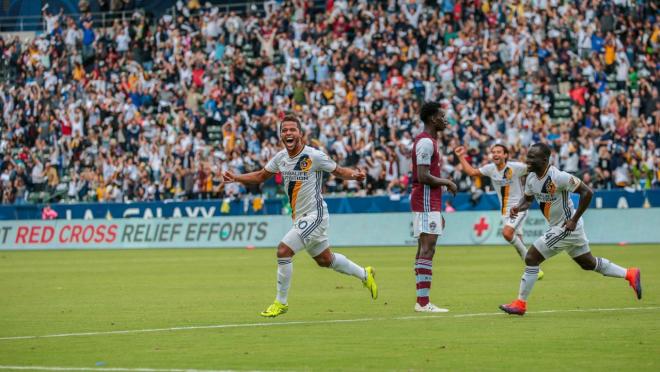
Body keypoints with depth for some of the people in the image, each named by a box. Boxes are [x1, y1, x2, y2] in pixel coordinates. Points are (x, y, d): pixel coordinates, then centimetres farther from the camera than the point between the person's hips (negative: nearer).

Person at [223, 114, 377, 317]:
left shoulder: (314, 156, -17)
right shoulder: (281, 157, 1)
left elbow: (338, 171, -5)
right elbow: (260, 176, 14)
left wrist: (354, 175, -26)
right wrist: (236, 178, -2)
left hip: (314, 215, -8)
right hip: (300, 217, 8)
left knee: (283, 251, -17)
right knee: (324, 259, 20)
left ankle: (281, 302, -3)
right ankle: (364, 274, 42)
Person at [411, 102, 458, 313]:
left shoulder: (427, 141, 19)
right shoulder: (426, 142, -13)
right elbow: (423, 176, -22)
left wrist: (438, 211, 23)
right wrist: (447, 182, -8)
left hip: (429, 202, 11)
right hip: (426, 203, -11)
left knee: (424, 251, 9)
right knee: (427, 250, -13)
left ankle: (422, 301, 9)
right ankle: (423, 302, -17)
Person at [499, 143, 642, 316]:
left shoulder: (558, 177, -25)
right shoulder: (531, 178, 0)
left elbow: (587, 192, -23)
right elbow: (528, 199, 15)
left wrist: (574, 220, -22)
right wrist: (518, 208, -9)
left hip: (567, 227, -9)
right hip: (557, 227, 9)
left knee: (531, 257, -10)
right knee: (589, 263, 21)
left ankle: (520, 303, 0)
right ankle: (630, 274, 33)